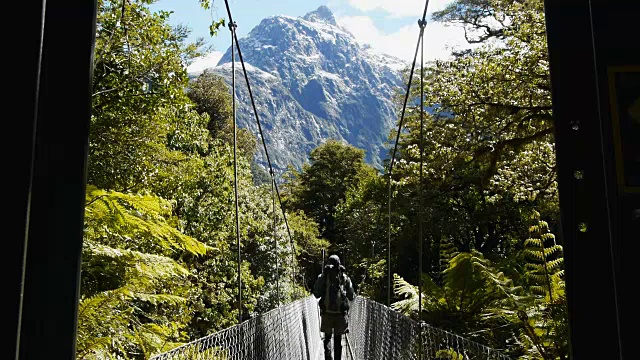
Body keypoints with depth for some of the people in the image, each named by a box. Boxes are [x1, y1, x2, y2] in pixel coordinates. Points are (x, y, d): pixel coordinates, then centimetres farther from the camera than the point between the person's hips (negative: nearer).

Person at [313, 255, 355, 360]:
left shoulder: (322, 277, -5)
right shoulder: (345, 278, -2)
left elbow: (316, 294, -4)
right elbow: (351, 297, 1)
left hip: (326, 313, 0)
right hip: (340, 313, 0)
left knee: (327, 338, 12)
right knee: (338, 339, 12)